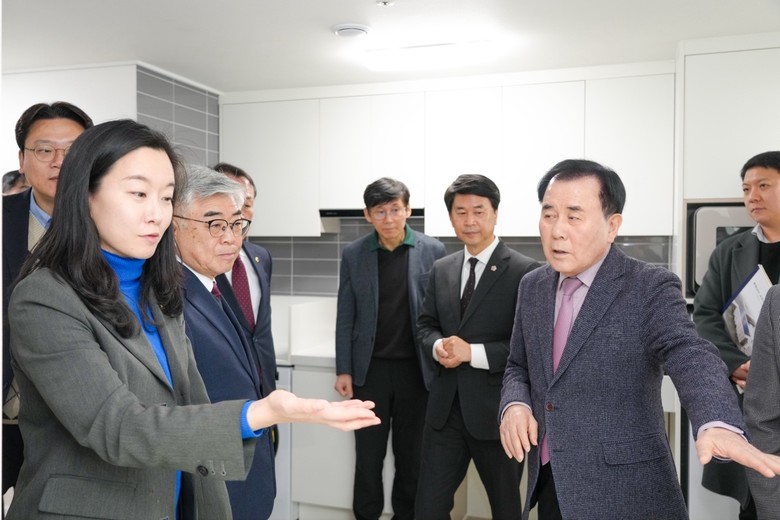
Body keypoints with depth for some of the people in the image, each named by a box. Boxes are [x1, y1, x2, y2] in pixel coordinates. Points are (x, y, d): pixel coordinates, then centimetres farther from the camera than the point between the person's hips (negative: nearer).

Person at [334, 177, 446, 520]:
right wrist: (343, 370, -1)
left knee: (411, 454, 12)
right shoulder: (353, 255, -1)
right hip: (370, 369, 1)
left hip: (416, 368, 0)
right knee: (368, 454, 9)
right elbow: (345, 317, 2)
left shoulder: (433, 251, -4)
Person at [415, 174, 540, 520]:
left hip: (496, 409, -4)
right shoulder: (441, 269, 7)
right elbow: (425, 325, 12)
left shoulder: (525, 271, -12)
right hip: (445, 407, 5)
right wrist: (438, 346, -11)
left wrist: (473, 352, -21)